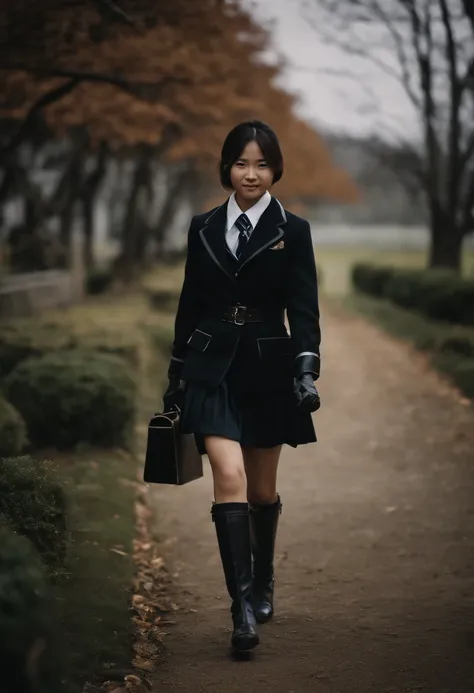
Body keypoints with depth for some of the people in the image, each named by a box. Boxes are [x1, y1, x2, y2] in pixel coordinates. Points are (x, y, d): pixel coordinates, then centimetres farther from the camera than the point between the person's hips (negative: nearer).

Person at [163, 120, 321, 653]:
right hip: (213, 370, 1)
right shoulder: (203, 228, 6)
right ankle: (242, 606, -16)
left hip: (268, 369, 0)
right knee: (230, 479, -16)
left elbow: (304, 309, -5)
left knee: (262, 489, 12)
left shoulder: (292, 232, -1)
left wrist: (306, 370, -18)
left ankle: (262, 583, 35)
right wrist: (175, 375, 13)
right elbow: (189, 305, 11)